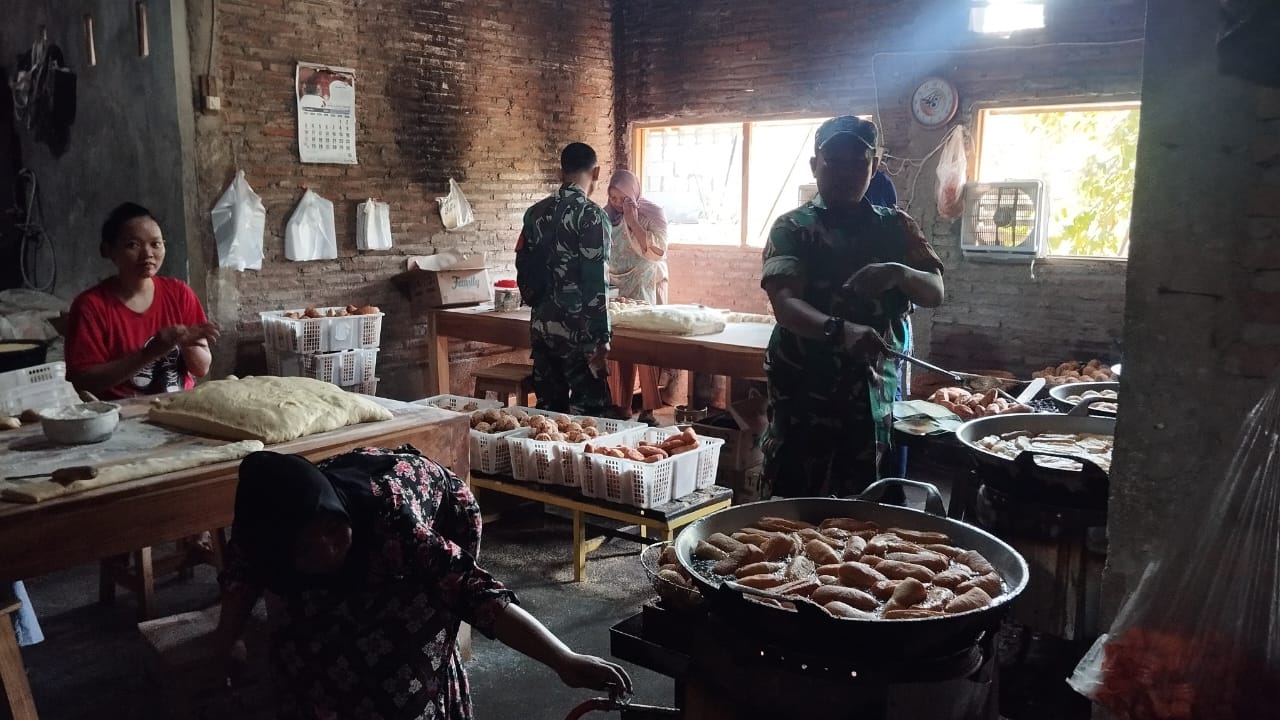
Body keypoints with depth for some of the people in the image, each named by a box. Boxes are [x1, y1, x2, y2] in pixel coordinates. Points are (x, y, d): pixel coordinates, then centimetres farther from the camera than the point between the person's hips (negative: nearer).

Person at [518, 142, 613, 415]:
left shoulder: (536, 212, 8)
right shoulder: (591, 214, -12)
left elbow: (523, 268, 13)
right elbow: (596, 283, -16)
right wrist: (602, 339, -14)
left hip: (541, 326, 7)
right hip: (577, 331, -7)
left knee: (548, 409, 13)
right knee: (586, 413, 0)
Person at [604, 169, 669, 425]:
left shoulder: (652, 214, -4)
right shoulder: (607, 215, 8)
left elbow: (657, 251, -17)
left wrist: (633, 222, -19)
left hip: (646, 291, -3)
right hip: (616, 290, 4)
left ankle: (647, 410, -2)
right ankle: (618, 405, 5)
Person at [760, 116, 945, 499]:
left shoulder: (896, 226, 9)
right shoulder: (792, 228, -3)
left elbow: (935, 293, 1)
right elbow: (785, 304, -17)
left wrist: (898, 274, -21)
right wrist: (840, 331, -37)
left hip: (874, 392, 3)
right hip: (804, 390, -3)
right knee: (795, 502, -1)